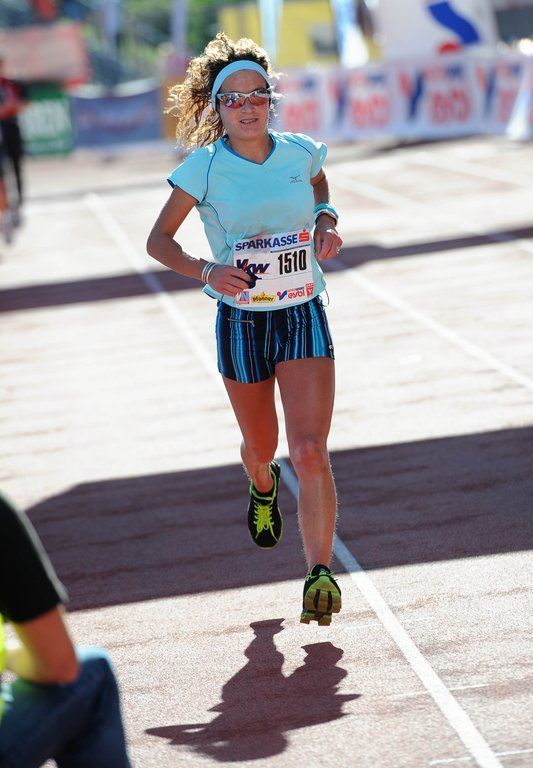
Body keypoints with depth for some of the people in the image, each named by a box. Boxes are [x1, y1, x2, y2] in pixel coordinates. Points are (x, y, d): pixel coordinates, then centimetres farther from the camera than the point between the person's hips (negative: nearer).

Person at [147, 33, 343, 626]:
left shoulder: (301, 152, -2)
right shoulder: (204, 168, -9)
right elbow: (158, 240, -2)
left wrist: (326, 221, 3)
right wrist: (208, 272, -19)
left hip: (304, 318, 0)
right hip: (242, 322, 0)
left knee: (310, 451, -16)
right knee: (261, 449, 17)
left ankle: (319, 573, -17)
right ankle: (262, 488, 55)